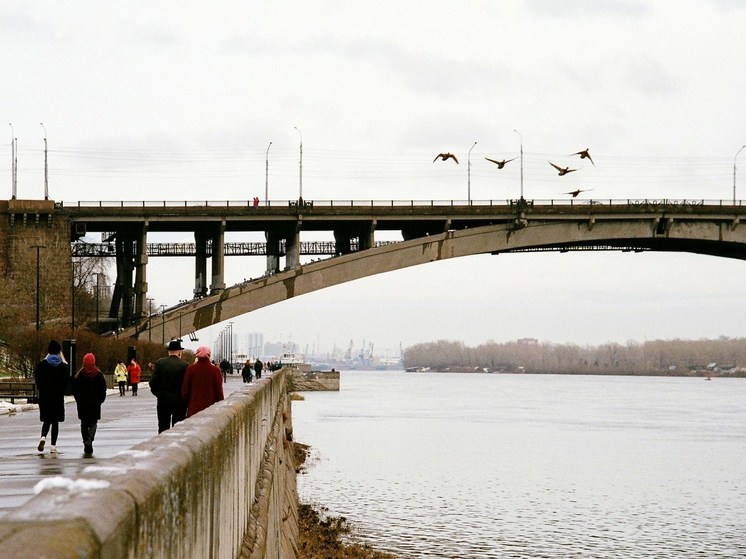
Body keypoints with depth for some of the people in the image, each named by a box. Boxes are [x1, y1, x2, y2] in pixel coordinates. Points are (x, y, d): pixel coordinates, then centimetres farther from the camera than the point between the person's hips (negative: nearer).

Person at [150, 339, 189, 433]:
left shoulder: (160, 363, -3)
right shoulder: (185, 365, -8)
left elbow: (153, 382, -5)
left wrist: (158, 394, 11)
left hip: (163, 401, 1)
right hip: (179, 403, -1)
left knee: (163, 429, 7)